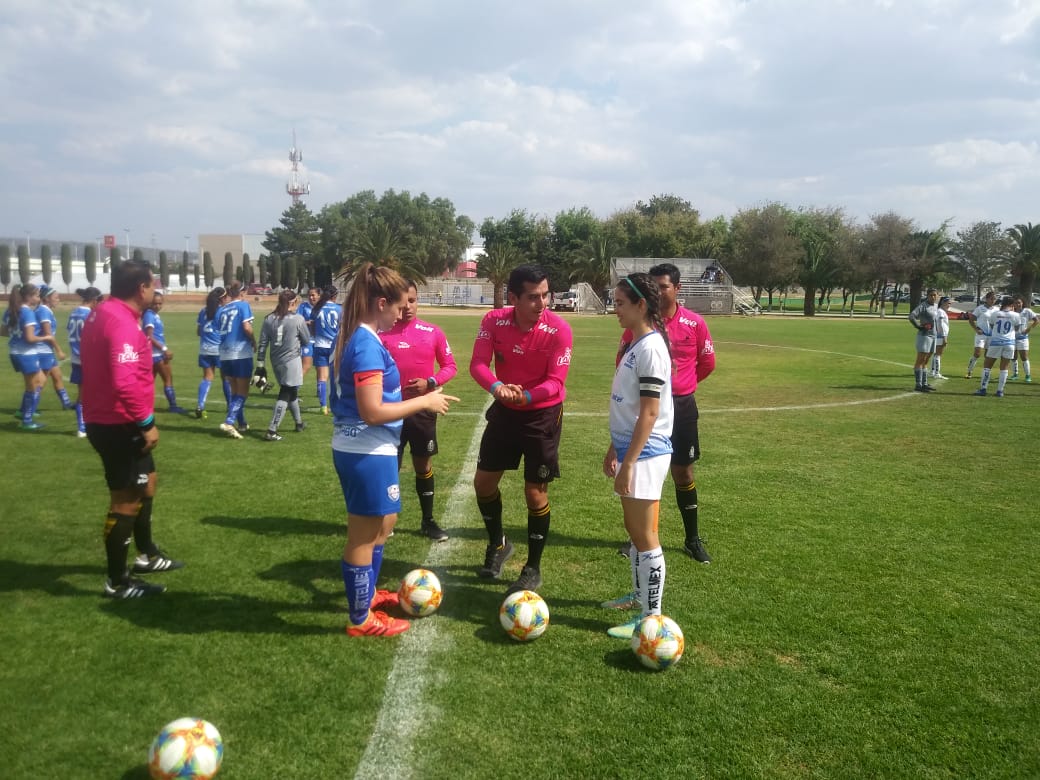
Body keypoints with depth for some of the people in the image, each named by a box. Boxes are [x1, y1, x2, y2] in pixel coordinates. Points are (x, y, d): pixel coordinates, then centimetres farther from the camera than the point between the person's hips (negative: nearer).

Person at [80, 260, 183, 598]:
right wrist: (146, 423, -23)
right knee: (126, 500, 0)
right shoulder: (122, 323, -22)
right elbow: (124, 382, -31)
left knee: (146, 485, 23)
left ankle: (147, 555, 39)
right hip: (120, 425, -11)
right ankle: (117, 582, 12)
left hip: (107, 421, 11)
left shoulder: (104, 314, 10)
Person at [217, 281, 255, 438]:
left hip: (225, 355, 6)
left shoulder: (222, 309, 10)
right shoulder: (243, 305, -5)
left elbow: (218, 331, 10)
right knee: (242, 392, 1)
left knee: (235, 390, 18)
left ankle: (241, 423, 26)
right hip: (241, 354, -6)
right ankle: (229, 422, -14)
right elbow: (247, 327, -16)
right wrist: (253, 341, 0)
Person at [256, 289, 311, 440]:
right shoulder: (298, 319, -11)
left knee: (290, 392, 22)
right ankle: (271, 430, -9)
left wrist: (260, 365, 5)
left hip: (276, 361, 6)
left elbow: (263, 344, 2)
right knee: (285, 395, -2)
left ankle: (298, 422, 38)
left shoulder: (269, 319, 1)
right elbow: (307, 341, 0)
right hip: (291, 360, -6)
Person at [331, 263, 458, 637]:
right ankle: (361, 619, 21)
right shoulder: (368, 345, -22)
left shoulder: (355, 338, 8)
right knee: (364, 535, 5)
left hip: (358, 448, 10)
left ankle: (367, 592, 42)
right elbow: (372, 412, -26)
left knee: (382, 523, 25)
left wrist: (410, 395, 15)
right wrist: (424, 402, -18)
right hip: (368, 452, -10)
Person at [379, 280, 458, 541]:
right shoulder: (381, 333, -6)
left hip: (422, 410, 2)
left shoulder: (433, 332, -1)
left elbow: (450, 366, 4)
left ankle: (428, 521, 25)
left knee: (424, 465, 12)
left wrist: (430, 382, -13)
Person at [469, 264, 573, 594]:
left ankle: (533, 570, 18)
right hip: (505, 410, 4)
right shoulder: (494, 321, -12)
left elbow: (555, 382, -22)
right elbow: (478, 363, -19)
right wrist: (497, 387, -40)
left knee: (535, 492, 1)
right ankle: (497, 544, 37)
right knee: (483, 481, 11)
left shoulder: (559, 330, -22)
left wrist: (525, 396, -41)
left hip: (543, 414, -4)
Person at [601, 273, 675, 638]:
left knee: (645, 536, -1)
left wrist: (629, 462, -21)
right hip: (631, 449, 9)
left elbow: (650, 413, -21)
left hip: (644, 454, -9)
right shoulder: (636, 344, 12)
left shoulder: (650, 347, -17)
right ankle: (639, 595, 35)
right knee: (633, 529, 19)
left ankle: (651, 618, 9)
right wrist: (615, 448, 20)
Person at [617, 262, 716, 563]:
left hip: (681, 406, 0)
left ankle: (692, 539, 21)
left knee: (683, 472, 8)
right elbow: (623, 359, 6)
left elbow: (707, 363, 7)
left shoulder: (695, 323, -6)